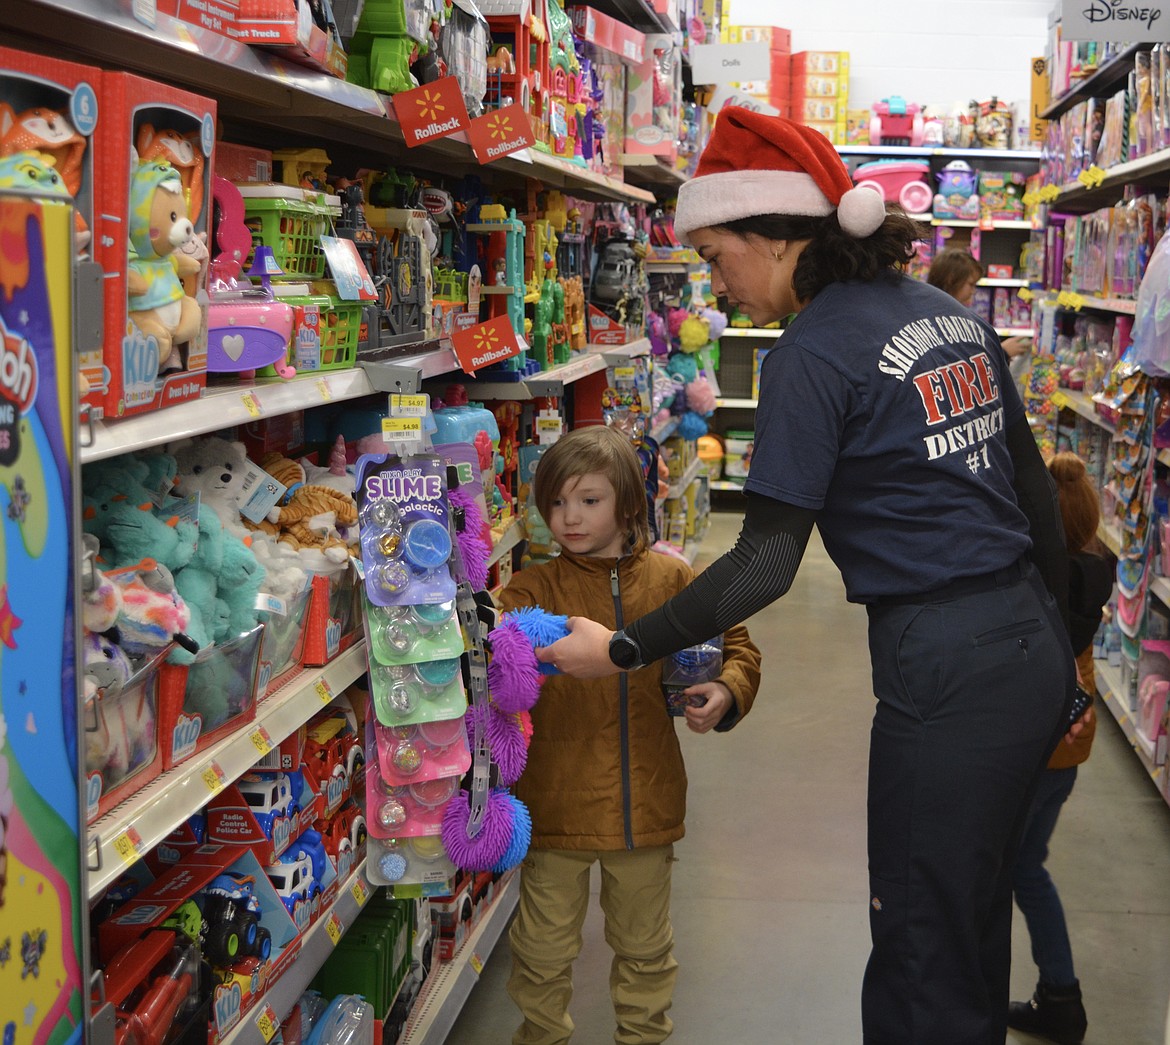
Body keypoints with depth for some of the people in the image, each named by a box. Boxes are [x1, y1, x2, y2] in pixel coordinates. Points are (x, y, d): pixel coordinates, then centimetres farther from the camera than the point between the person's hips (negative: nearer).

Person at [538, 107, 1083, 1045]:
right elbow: (1034, 486, 15)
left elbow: (767, 562, -18)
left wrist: (623, 650, -13)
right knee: (974, 916, 23)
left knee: (923, 948, 5)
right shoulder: (951, 313, 10)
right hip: (1036, 650, 9)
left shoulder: (814, 353, -14)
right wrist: (1058, 634, 22)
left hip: (947, 675, -9)